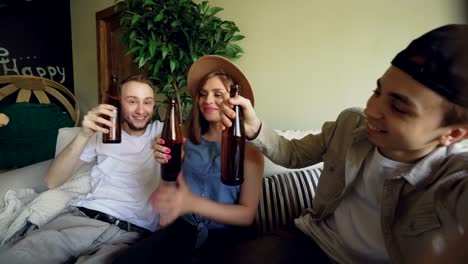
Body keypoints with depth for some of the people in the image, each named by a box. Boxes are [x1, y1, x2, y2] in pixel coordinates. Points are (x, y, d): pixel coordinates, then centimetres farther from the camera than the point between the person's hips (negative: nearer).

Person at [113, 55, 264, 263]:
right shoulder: (187, 143, 6)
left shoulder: (249, 150, -3)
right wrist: (167, 164, -13)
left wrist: (192, 203, -24)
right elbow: (173, 194, 7)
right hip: (185, 227, 3)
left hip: (226, 235, -2)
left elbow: (247, 215, -10)